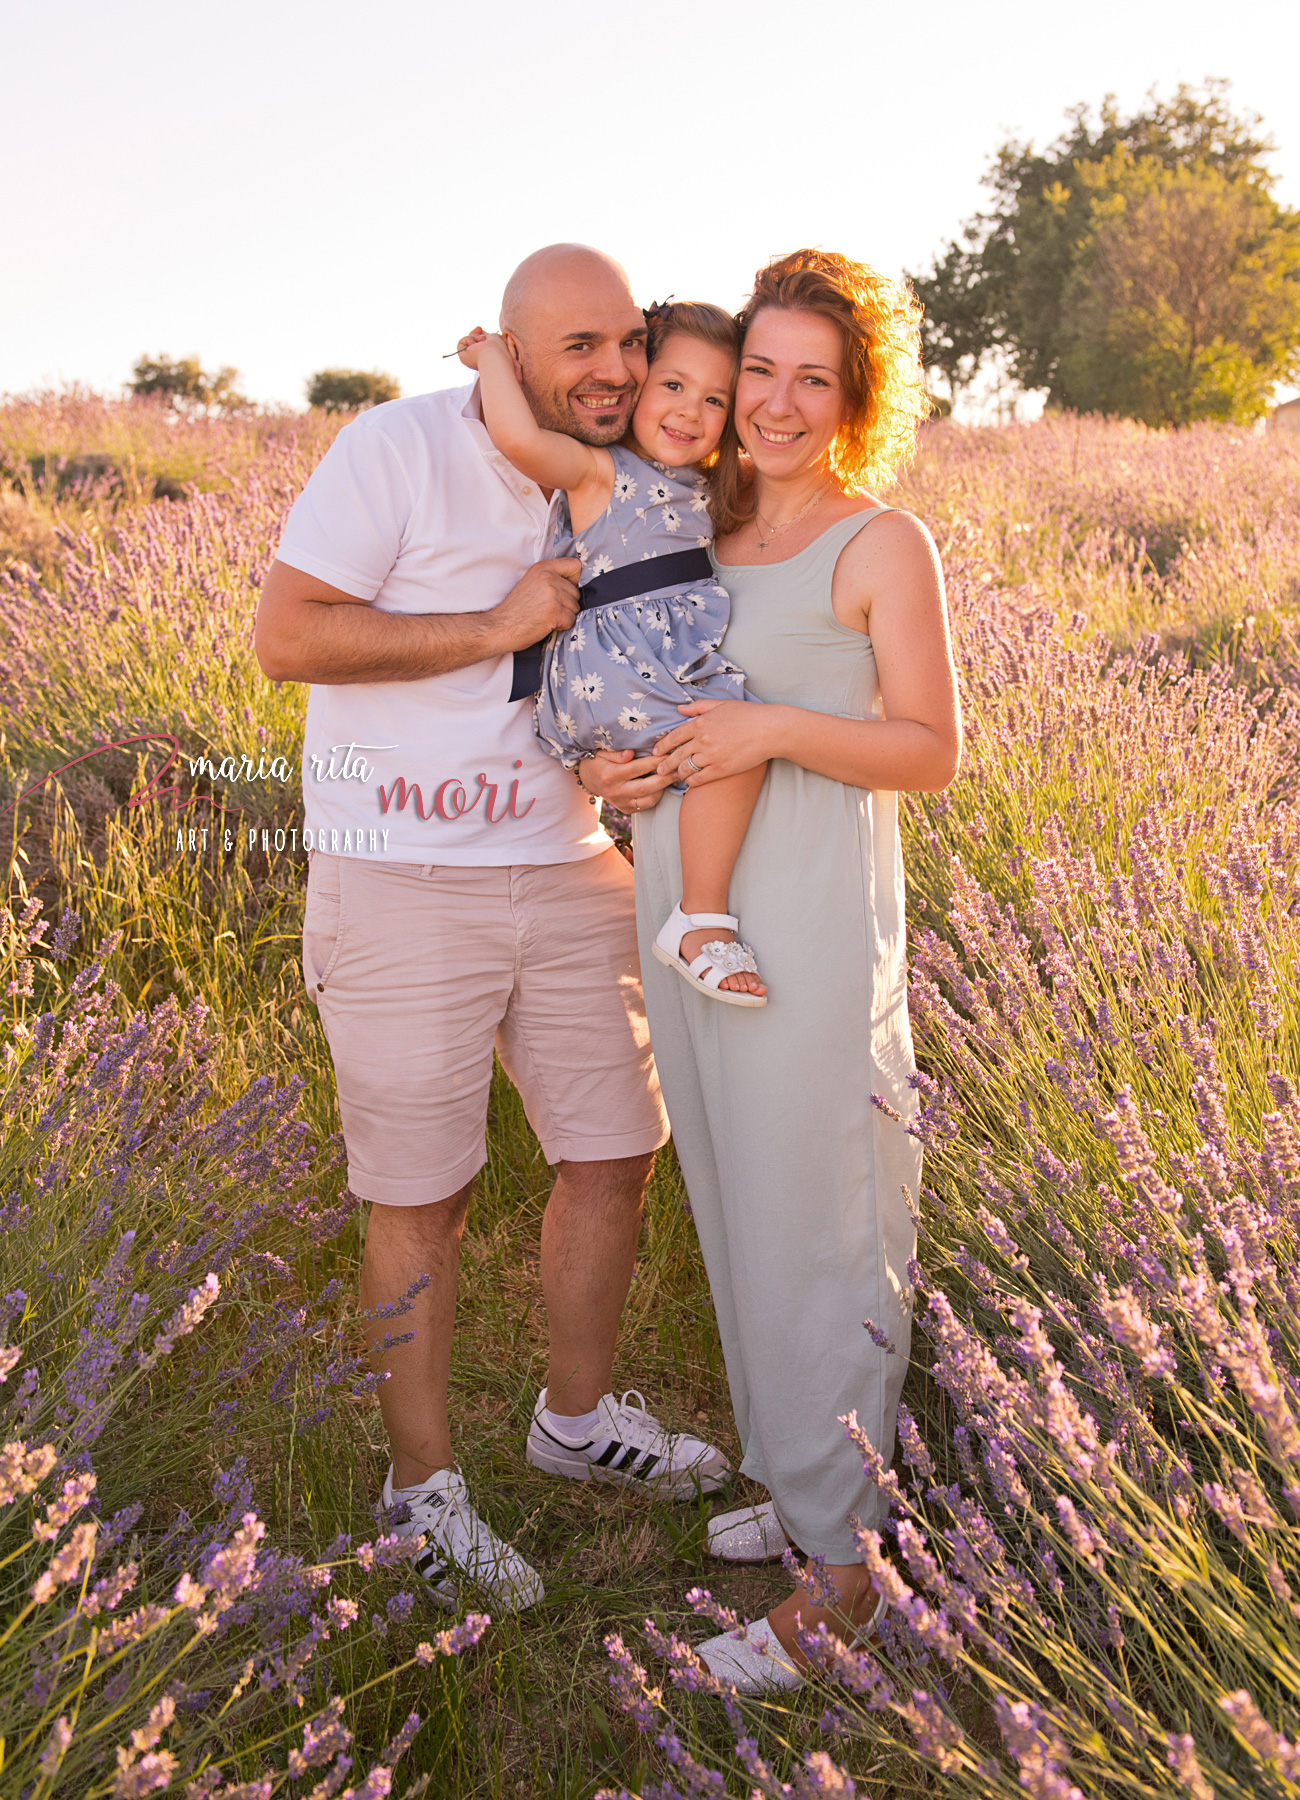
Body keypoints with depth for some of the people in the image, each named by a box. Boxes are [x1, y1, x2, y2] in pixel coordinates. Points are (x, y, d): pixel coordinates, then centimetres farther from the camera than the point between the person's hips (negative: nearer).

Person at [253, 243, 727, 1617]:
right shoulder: (402, 449, -13)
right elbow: (286, 636, -17)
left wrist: (639, 760, -9)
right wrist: (495, 628, -21)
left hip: (570, 877, 6)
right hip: (403, 887, -6)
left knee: (614, 1155, 14)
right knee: (423, 1200, 5)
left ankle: (577, 1418, 38)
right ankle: (422, 1486, 26)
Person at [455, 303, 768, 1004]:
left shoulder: (703, 488, 19)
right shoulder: (600, 470, -4)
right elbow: (519, 437, -22)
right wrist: (493, 358, -7)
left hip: (681, 661, 9)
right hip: (613, 668, -9)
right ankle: (700, 922, -17)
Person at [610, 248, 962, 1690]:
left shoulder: (882, 544, -6)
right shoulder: (698, 524, 11)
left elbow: (931, 751, -7)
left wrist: (778, 728, -23)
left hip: (806, 920, -7)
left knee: (809, 1222, 1)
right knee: (735, 1202, 16)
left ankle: (838, 1563, 16)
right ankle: (798, 1473, 36)